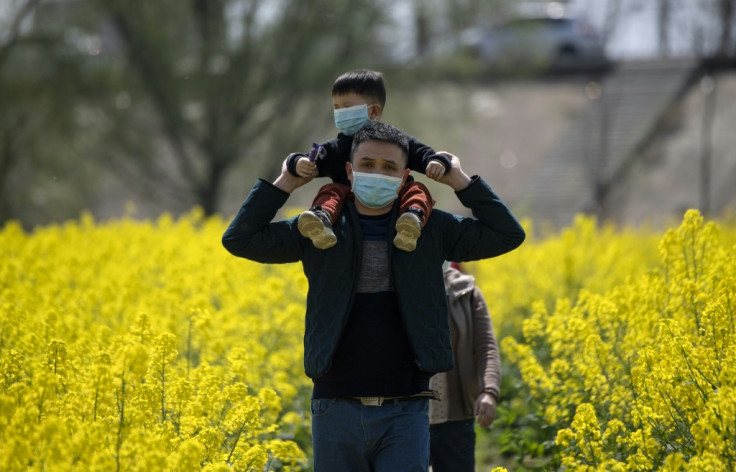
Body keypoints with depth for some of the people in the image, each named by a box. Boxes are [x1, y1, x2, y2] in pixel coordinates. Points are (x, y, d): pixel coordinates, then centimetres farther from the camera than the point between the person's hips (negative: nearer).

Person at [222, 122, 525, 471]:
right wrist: (285, 183, 2)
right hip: (337, 408, 1)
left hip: (404, 412, -1)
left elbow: (508, 235, 8)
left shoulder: (429, 230, 7)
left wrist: (460, 181, 5)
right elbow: (239, 239, 4)